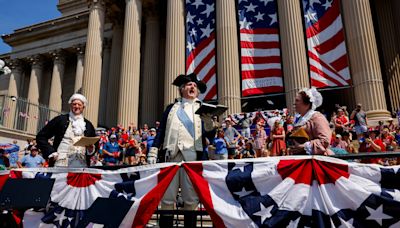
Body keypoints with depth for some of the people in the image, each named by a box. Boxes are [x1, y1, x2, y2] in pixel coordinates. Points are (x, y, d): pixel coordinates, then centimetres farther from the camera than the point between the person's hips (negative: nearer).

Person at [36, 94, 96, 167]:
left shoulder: (88, 125, 16)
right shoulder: (60, 119, 9)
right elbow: (41, 136, 8)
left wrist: (91, 150, -3)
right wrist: (51, 152, -3)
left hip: (81, 163, 2)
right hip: (61, 162, -2)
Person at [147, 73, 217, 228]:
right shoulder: (171, 108, 22)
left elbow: (210, 136, 9)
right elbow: (161, 131, 16)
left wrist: (208, 121, -10)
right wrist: (153, 152, 6)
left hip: (192, 156, -1)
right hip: (170, 155, 1)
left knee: (191, 200, -1)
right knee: (167, 198, -2)